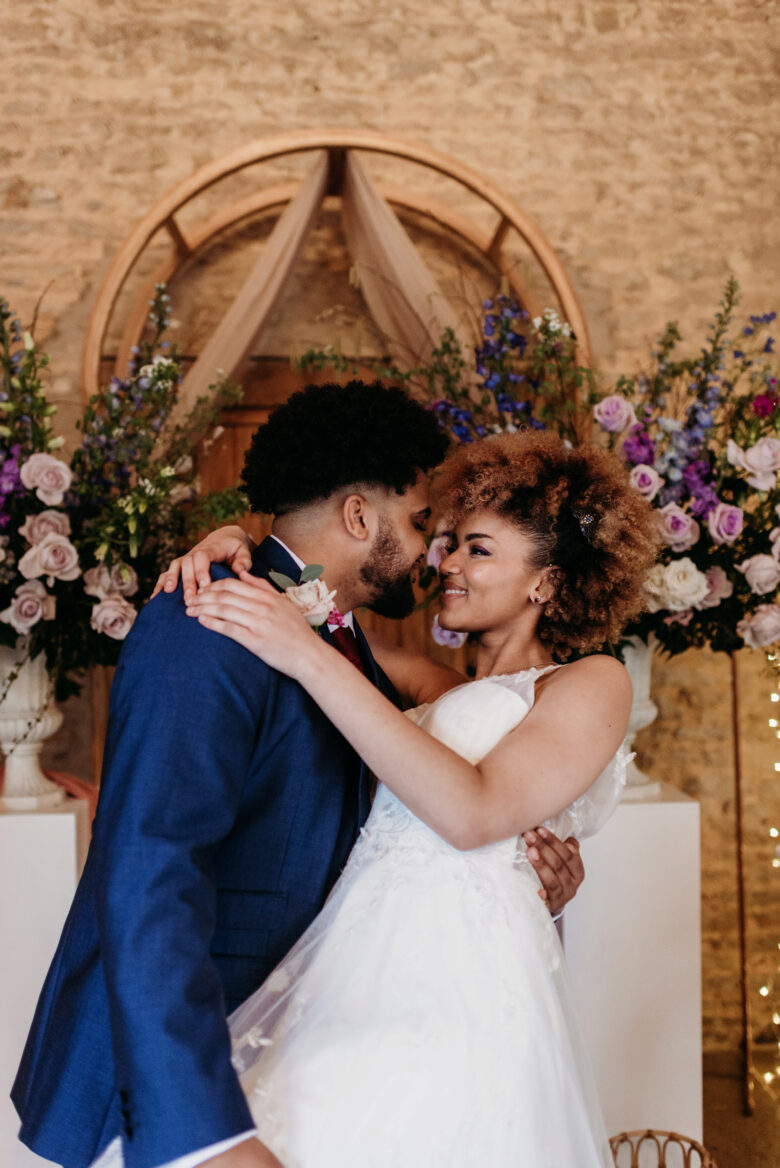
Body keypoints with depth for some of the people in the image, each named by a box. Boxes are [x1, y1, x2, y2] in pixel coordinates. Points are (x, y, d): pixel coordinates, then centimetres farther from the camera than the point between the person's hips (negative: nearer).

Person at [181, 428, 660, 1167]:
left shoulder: (593, 683, 3)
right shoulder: (440, 695, 23)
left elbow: (472, 815, -14)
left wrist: (312, 660, -15)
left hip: (457, 991, -6)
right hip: (356, 982, 6)